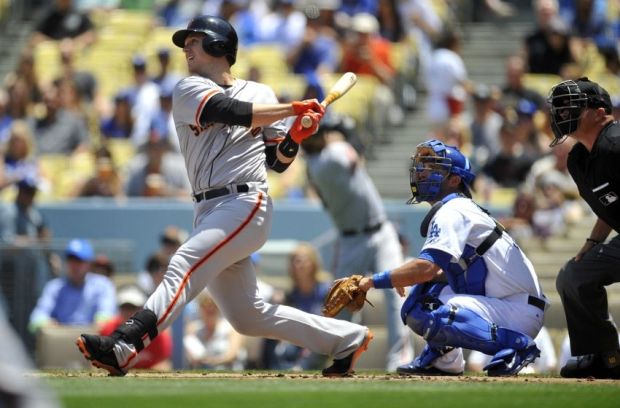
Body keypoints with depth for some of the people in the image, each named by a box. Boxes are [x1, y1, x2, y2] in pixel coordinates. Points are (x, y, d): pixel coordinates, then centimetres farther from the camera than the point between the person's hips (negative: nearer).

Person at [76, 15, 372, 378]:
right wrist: (293, 109, -11)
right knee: (247, 317, 4)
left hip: (246, 205, -4)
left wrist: (295, 137, -6)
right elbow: (231, 112, -10)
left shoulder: (261, 93, 12)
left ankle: (123, 347, -40)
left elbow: (278, 161, 13)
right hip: (209, 212, 4)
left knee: (184, 267, -25)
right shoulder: (189, 90, 10)